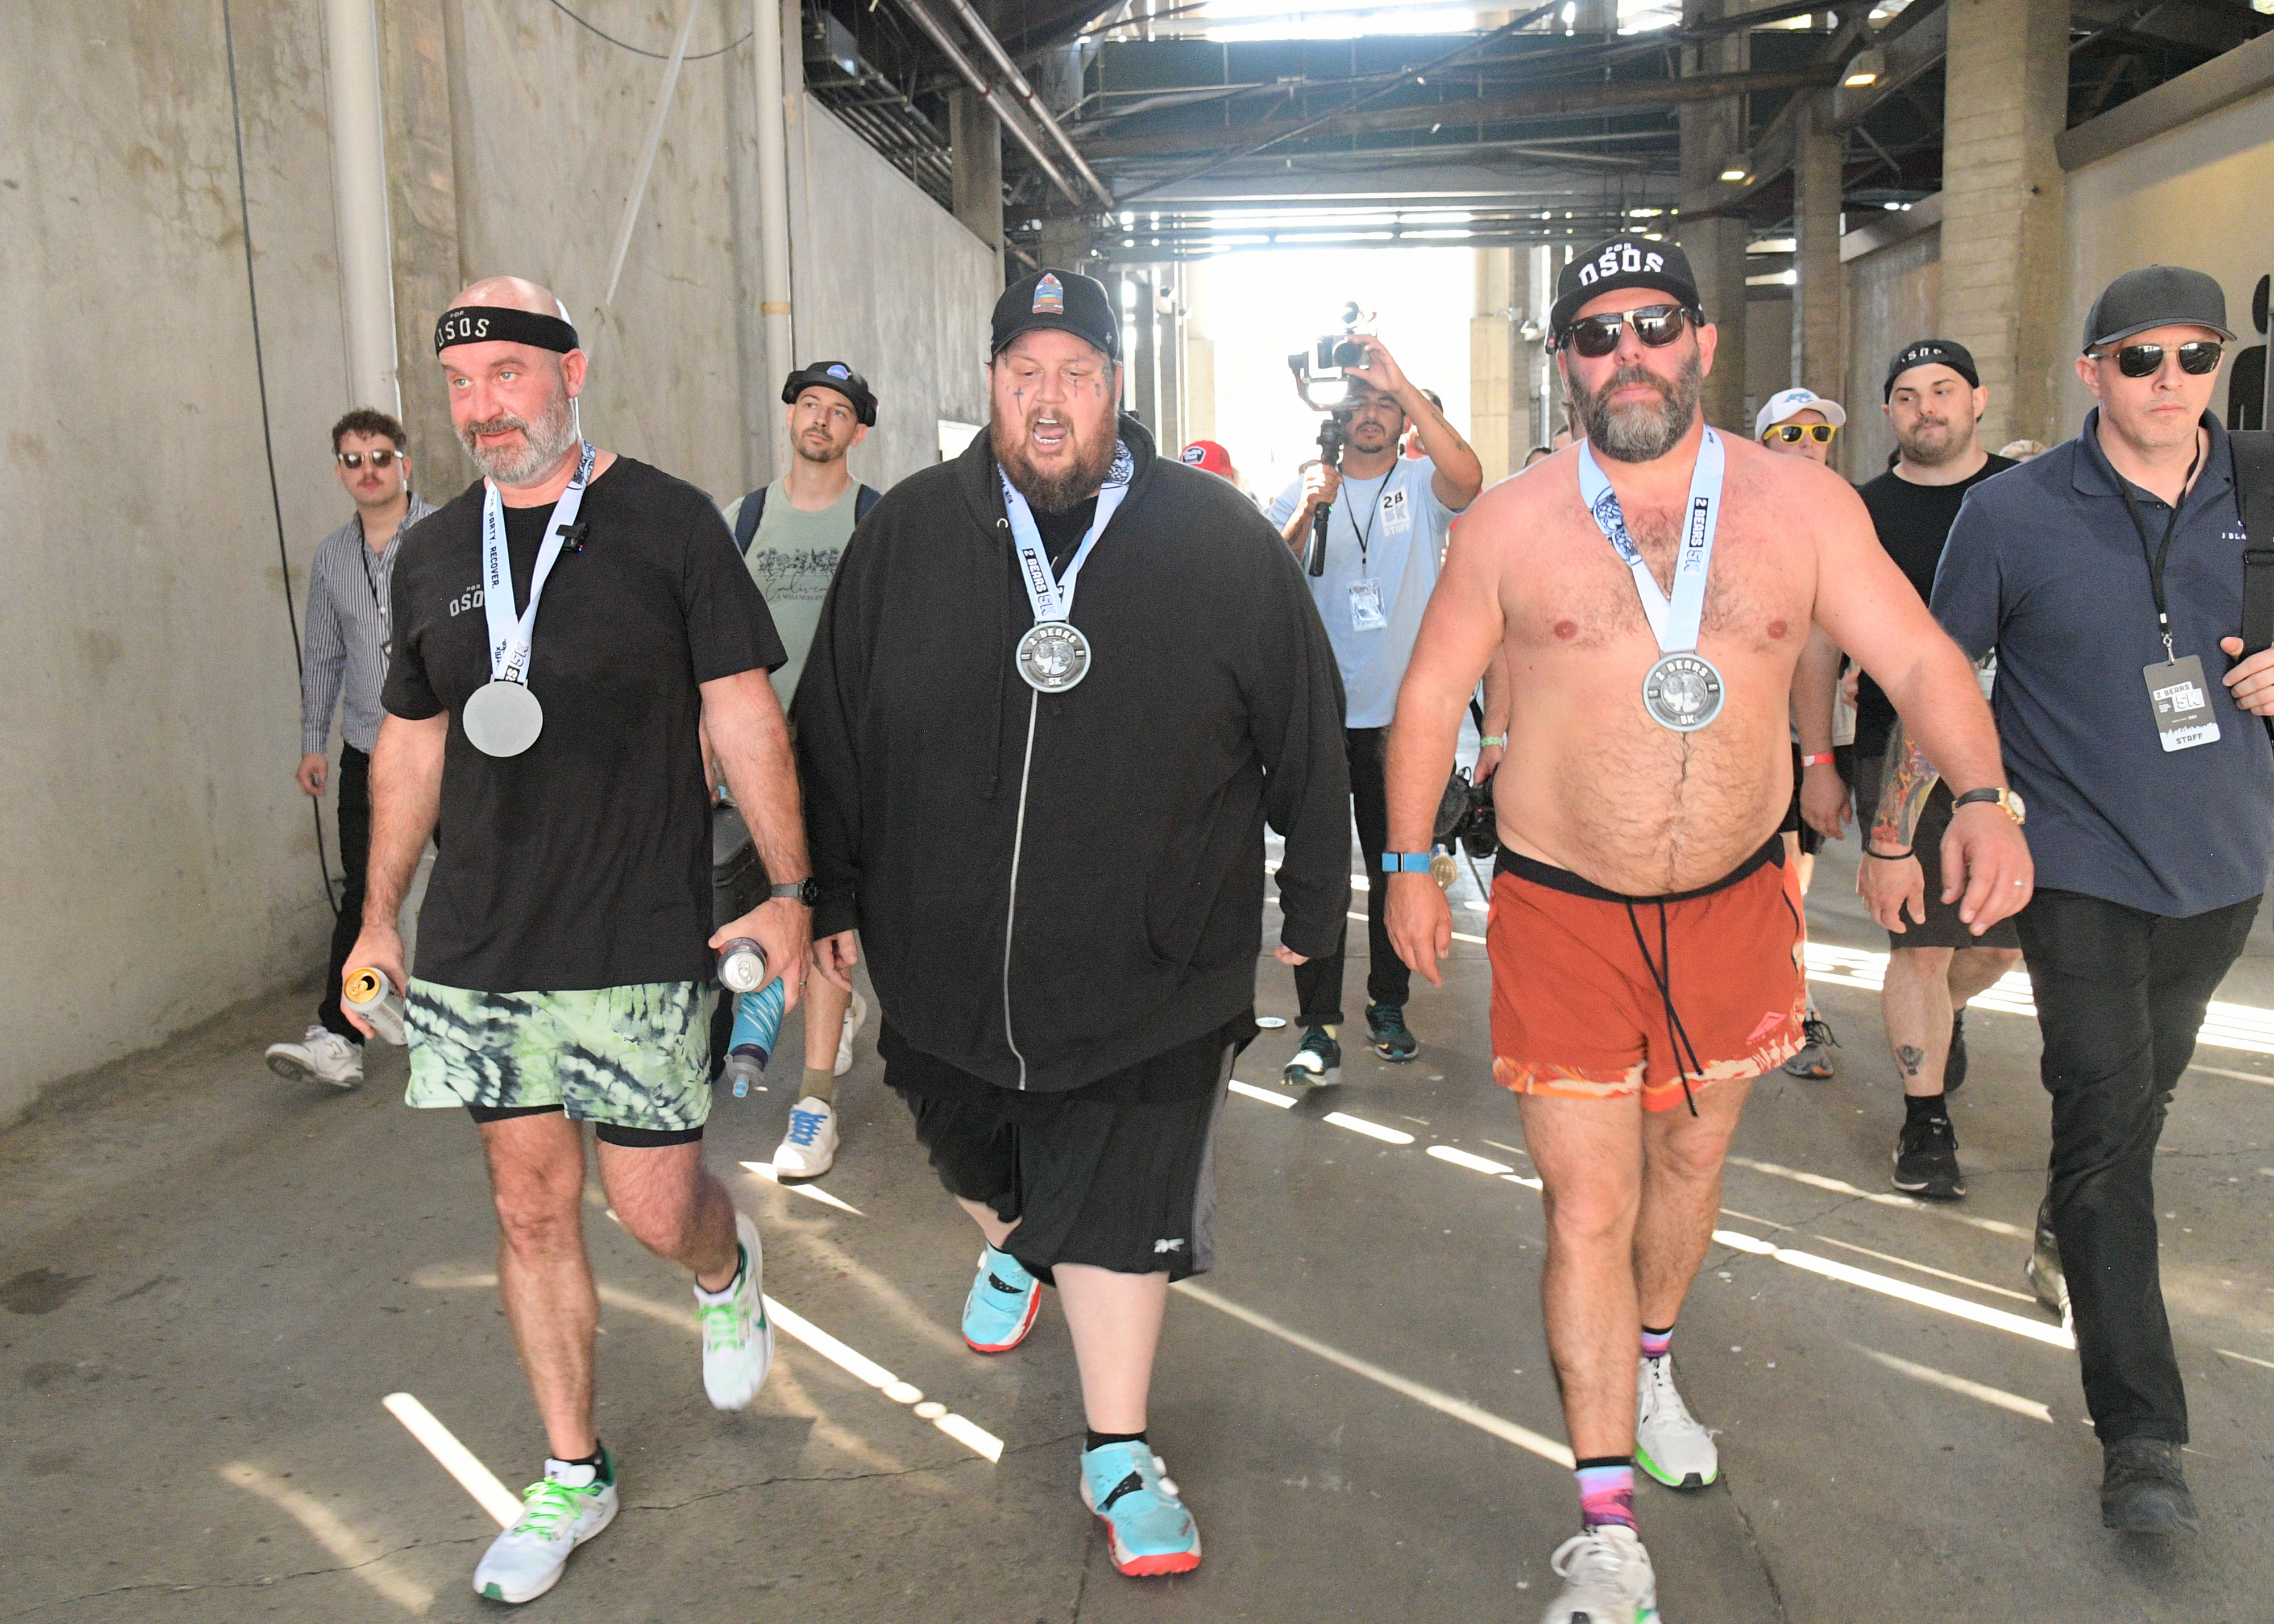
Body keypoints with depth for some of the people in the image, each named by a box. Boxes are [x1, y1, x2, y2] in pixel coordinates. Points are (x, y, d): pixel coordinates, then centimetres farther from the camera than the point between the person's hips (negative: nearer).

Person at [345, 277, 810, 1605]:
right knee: (532, 1206, 10)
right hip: (478, 947, 4)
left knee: (655, 1207, 0)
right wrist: (380, 918, 16)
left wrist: (791, 891, -7)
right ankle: (574, 1475, 27)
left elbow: (743, 714, -4)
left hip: (639, 944, -4)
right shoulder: (433, 553, 9)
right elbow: (411, 742, 16)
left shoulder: (667, 522, -4)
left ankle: (728, 1268, 38)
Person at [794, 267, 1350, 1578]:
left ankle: (1120, 1456, 22)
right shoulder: (909, 535, -2)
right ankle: (1013, 1244, 61)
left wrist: (1316, 904, 4)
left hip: (1151, 969, -3)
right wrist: (833, 895, 8)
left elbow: (1307, 733, 0)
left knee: (1120, 1218, 3)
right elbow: (834, 728, 5)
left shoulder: (1219, 537, -6)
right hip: (943, 959, 3)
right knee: (975, 1156, 26)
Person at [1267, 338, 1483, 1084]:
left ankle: (1388, 1005, 26)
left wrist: (1403, 384, -25)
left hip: (1402, 713, 0)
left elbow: (1468, 476, -21)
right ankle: (1319, 1027, 1)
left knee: (1398, 868, 11)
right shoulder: (1303, 490, 7)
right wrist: (1307, 512, -21)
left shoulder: (1423, 484, 3)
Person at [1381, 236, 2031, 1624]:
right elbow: (1433, 692, 2)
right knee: (1589, 1209, -2)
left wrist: (1985, 794, -20)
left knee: (1692, 1160, 22)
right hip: (1564, 915, -2)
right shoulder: (1511, 524, -6)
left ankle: (1650, 1367, 51)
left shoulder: (1800, 502, -3)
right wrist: (1410, 864, 2)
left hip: (1734, 903, 3)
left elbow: (1919, 656, -3)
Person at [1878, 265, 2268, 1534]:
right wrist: (1893, 833, 2)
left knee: (2142, 1104, 19)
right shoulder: (2015, 512, -7)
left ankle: (2078, 1237, 47)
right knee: (2106, 1117, -7)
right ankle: (2141, 1433, -1)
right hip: (2083, 868, -4)